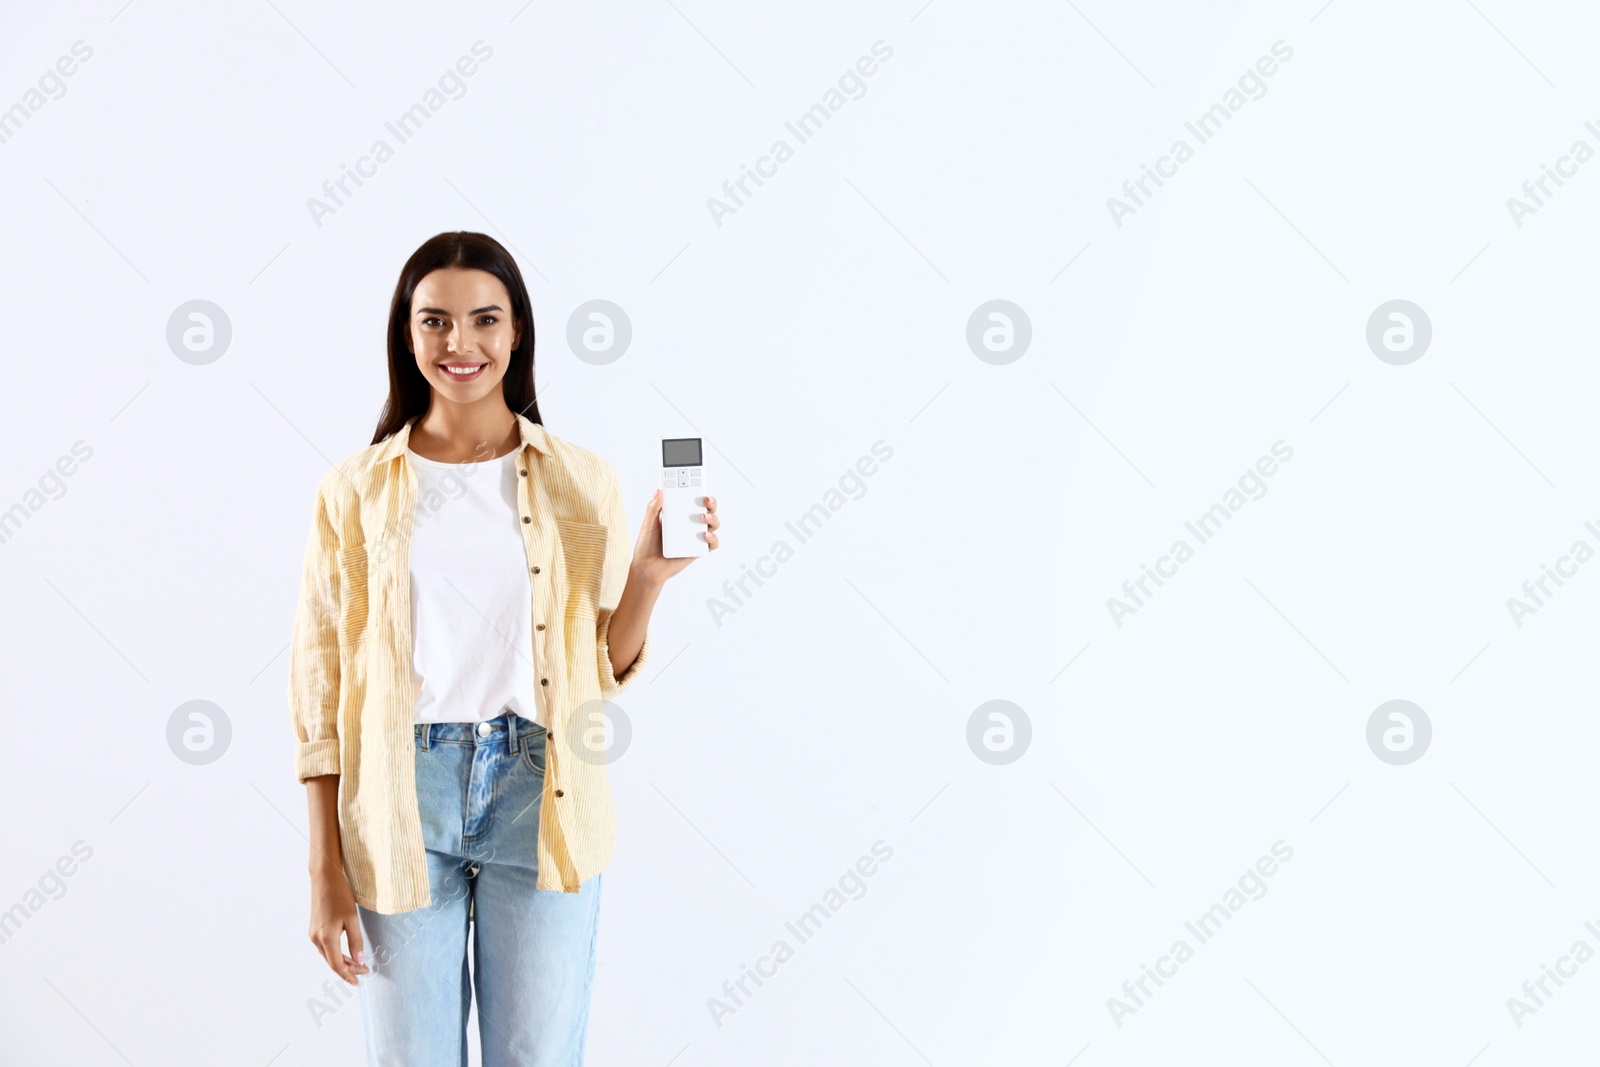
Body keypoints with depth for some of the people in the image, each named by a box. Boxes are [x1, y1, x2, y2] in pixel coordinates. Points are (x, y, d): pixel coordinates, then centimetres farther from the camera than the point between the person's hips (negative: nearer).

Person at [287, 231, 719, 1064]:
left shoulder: (581, 481, 4)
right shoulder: (354, 492, 3)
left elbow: (606, 672, 8)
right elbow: (318, 684, 3)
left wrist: (647, 577, -10)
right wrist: (325, 871, 0)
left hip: (539, 797, 1)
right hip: (402, 805, 0)